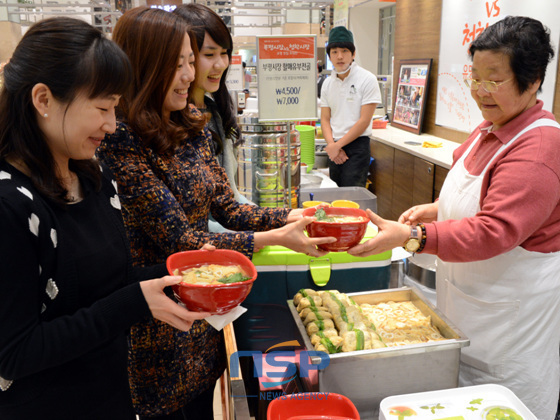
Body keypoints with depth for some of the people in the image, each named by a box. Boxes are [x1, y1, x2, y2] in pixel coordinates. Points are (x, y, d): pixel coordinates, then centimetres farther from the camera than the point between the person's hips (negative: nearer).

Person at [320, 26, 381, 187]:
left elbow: (364, 121, -12)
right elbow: (325, 119, 8)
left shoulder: (367, 80, -7)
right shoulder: (327, 83, 9)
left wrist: (338, 145, -12)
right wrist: (331, 144, -9)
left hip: (357, 145, -5)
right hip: (335, 148, 6)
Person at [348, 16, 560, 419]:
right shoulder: (491, 129, 6)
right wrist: (438, 209, 6)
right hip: (469, 296, 9)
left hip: (513, 306, -9)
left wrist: (411, 237, -39)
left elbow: (494, 231, -32)